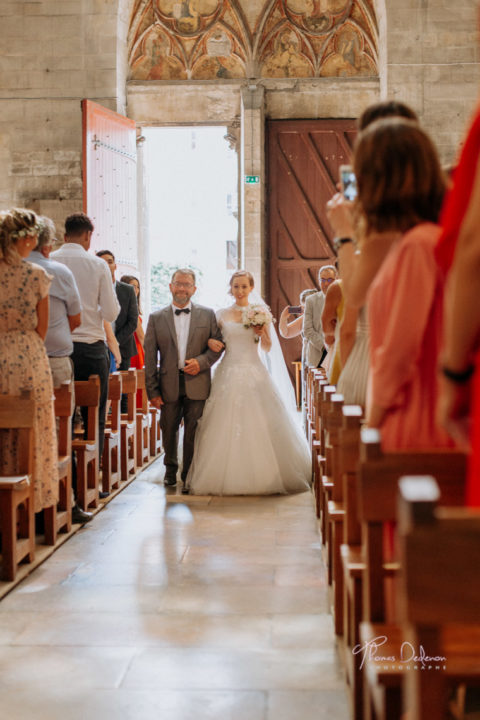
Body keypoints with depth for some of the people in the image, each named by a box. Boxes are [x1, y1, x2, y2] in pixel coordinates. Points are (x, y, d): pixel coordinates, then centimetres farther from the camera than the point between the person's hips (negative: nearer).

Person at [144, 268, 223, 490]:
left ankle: (189, 476, 16)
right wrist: (152, 390, -3)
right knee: (169, 430, 12)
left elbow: (218, 344, 7)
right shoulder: (156, 318, 5)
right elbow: (150, 357, 2)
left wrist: (201, 361, -12)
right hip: (169, 384, 1)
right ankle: (170, 468, 36)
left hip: (197, 383, -1)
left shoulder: (207, 315, 6)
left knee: (193, 432, 1)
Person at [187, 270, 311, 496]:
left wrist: (261, 332, -10)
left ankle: (261, 476, 6)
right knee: (226, 425, -4)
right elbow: (214, 340, 13)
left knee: (257, 424, -4)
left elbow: (267, 348, 8)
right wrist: (211, 342, -9)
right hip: (229, 373, 1)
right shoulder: (222, 314, 8)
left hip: (254, 373, -1)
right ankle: (227, 478, 4)